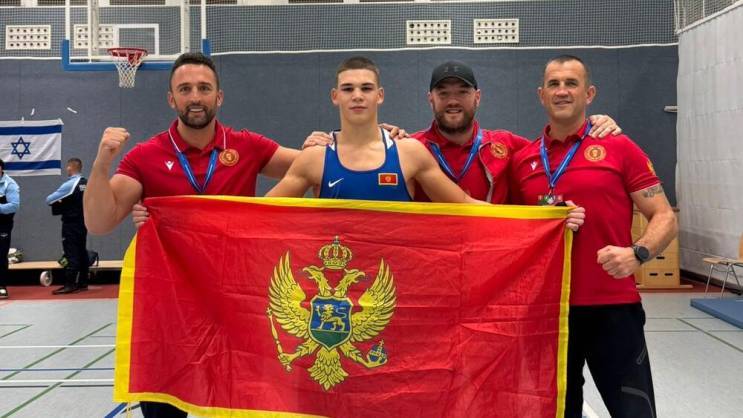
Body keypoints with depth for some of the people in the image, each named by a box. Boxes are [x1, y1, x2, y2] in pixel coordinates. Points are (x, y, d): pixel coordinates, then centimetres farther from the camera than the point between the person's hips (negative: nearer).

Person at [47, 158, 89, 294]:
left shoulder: (69, 184, -16)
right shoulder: (87, 184, 5)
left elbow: (49, 200, -11)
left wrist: (59, 202, 11)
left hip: (71, 224, -7)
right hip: (83, 222, 7)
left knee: (71, 254, -6)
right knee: (82, 252, 12)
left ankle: (70, 285, -7)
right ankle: (83, 282, 17)